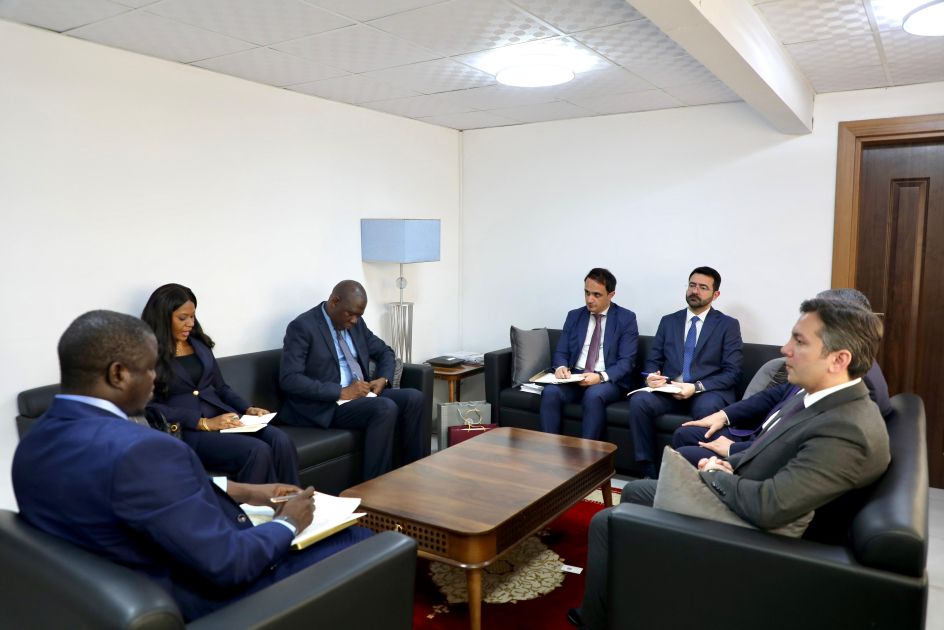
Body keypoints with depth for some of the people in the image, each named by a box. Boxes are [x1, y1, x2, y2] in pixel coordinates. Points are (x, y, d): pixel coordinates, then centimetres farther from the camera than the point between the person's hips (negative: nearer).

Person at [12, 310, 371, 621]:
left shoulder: (37, 440, -3)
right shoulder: (138, 450, -33)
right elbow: (227, 564, -29)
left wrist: (242, 492, 7)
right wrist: (287, 523, -11)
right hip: (211, 597, -9)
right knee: (359, 542, 3)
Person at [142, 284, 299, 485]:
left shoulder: (200, 343, 18)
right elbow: (151, 408, -10)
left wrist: (247, 409, 3)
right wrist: (204, 423, -18)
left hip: (223, 418, 6)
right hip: (185, 431, -6)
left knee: (281, 442, -23)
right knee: (258, 452, -31)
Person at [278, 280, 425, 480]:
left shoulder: (356, 323, 10)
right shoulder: (302, 327, -12)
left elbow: (385, 352, 21)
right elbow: (289, 379, -20)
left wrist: (383, 379, -2)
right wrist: (341, 392, -24)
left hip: (361, 395, 8)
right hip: (324, 406, -7)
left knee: (413, 398, -14)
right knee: (386, 409, -30)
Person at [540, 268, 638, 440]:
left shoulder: (626, 318, 0)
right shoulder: (574, 316, 12)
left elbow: (626, 361, -7)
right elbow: (560, 352, 11)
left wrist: (601, 377, -24)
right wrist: (561, 367, -14)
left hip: (609, 381, -3)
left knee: (594, 395, -36)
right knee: (550, 392, -27)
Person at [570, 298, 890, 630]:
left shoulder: (847, 431, -31)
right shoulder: (824, 398, -1)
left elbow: (767, 507, -37)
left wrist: (714, 474, -18)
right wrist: (727, 466, -4)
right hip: (729, 500, 9)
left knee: (606, 523, -1)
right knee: (634, 491, 21)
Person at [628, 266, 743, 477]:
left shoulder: (728, 325, 6)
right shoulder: (668, 321, 16)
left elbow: (732, 372, -2)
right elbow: (653, 360, 15)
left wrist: (697, 387, -17)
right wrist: (651, 376, -11)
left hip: (708, 391, -3)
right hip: (669, 390, 3)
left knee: (706, 408, -38)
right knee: (639, 401, -27)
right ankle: (649, 471, -18)